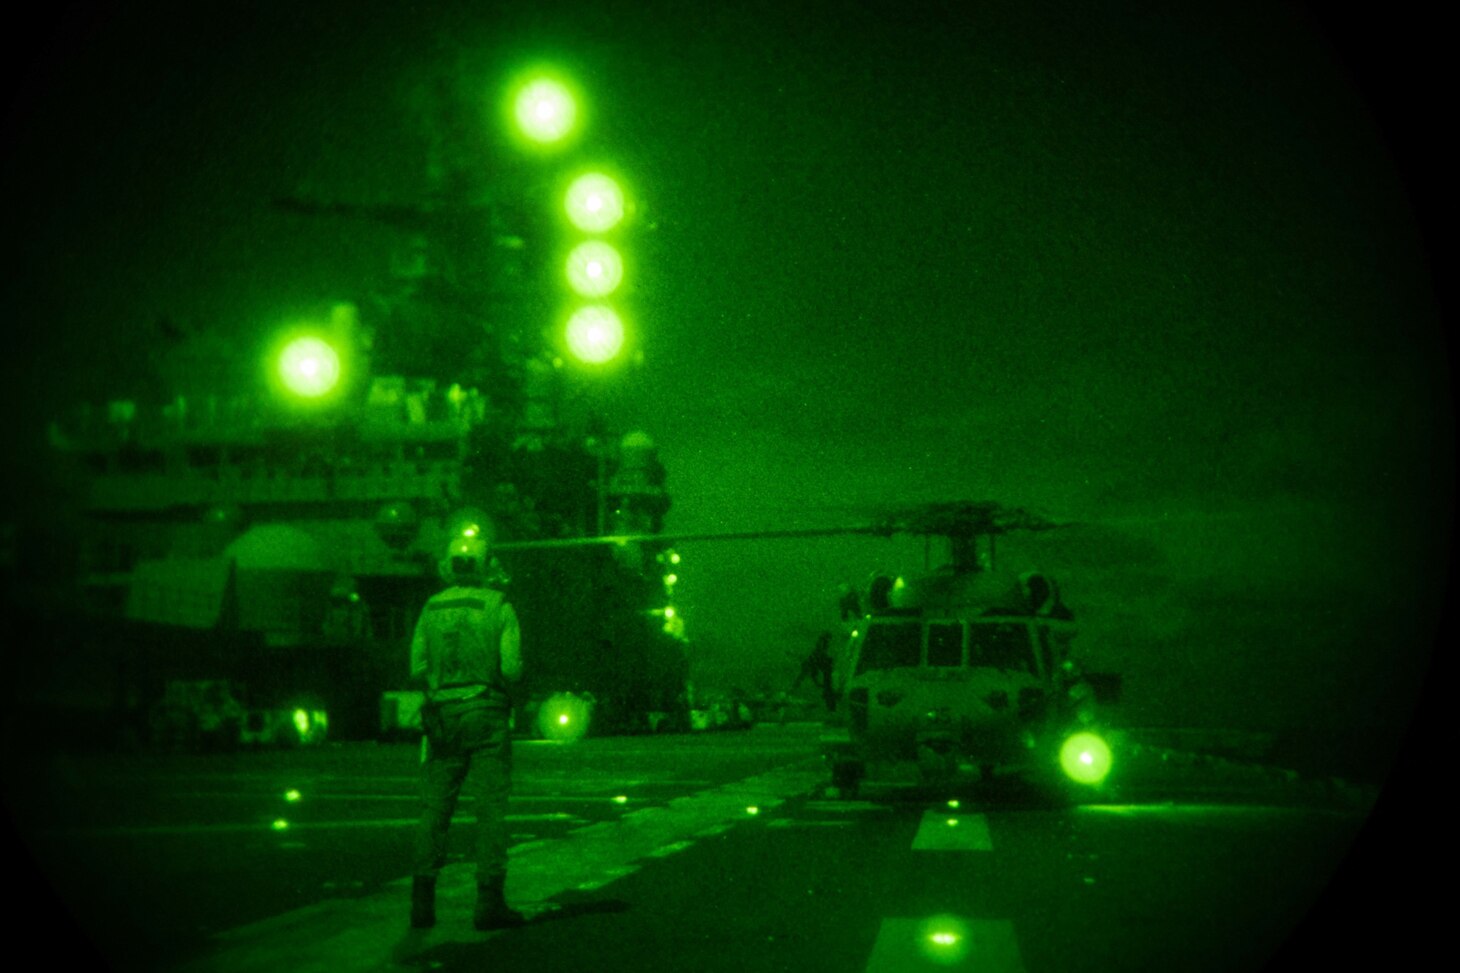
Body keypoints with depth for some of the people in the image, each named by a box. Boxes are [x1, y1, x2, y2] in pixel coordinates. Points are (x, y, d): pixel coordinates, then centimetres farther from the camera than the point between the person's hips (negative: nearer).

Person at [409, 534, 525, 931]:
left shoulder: (432, 608, 6)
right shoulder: (499, 607, -3)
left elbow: (417, 669, 3)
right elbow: (512, 667, -10)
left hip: (442, 715, 3)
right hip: (487, 714, -3)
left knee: (435, 809, 6)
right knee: (491, 806, -1)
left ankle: (422, 902, 3)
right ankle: (490, 901, -6)